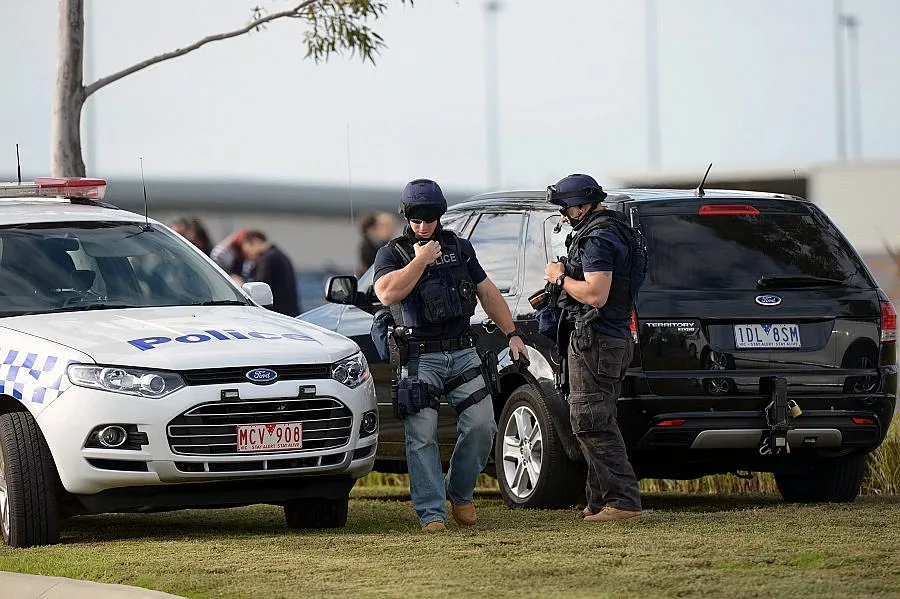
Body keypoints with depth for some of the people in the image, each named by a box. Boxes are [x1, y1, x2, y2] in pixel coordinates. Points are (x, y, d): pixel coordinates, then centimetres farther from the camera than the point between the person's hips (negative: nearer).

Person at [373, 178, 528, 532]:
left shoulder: (460, 248, 16)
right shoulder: (392, 254, 3)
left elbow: (488, 293, 20)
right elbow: (387, 293, -17)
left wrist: (512, 334, 14)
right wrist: (420, 260, -13)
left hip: (462, 353, 4)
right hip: (420, 358, -4)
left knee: (481, 425, -6)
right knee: (422, 437, -9)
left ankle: (460, 493, 14)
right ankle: (431, 513, -7)